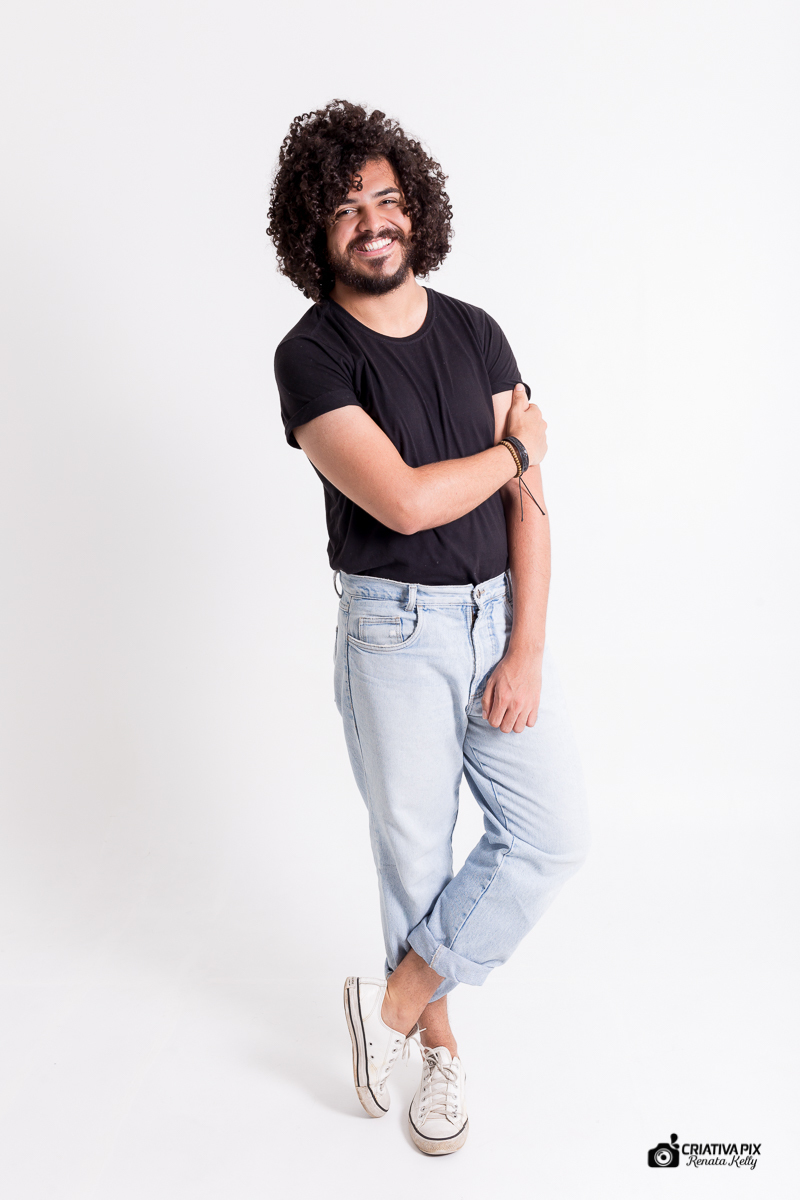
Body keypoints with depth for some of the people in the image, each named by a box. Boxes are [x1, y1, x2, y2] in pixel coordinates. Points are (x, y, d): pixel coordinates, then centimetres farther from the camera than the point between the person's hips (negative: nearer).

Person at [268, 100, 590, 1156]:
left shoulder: (475, 333, 5)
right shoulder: (311, 356, -9)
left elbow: (525, 501, 1)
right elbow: (404, 502, -21)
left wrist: (525, 649, -7)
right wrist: (516, 447, -5)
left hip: (502, 613, 5)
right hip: (394, 633, -4)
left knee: (553, 835, 2)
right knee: (415, 849, 9)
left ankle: (395, 1000, 19)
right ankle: (438, 1043, 34)